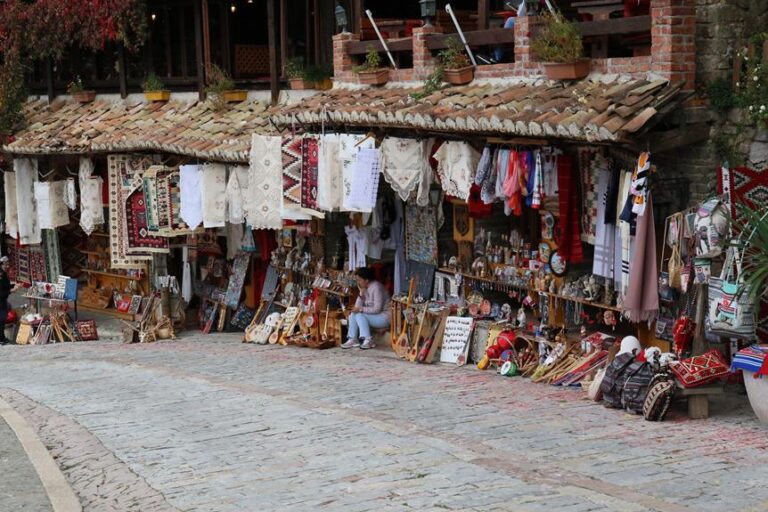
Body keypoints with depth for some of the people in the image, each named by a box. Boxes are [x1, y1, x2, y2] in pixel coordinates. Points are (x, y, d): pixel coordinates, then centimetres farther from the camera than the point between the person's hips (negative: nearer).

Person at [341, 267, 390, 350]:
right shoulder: (365, 288, 7)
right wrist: (361, 293, -11)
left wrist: (361, 309, -21)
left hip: (384, 316, -9)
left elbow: (377, 309, -24)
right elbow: (358, 307, 1)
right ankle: (353, 339, -10)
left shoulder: (376, 287, -20)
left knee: (359, 315, -23)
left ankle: (368, 341, -23)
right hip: (373, 315, 9)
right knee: (353, 314, -4)